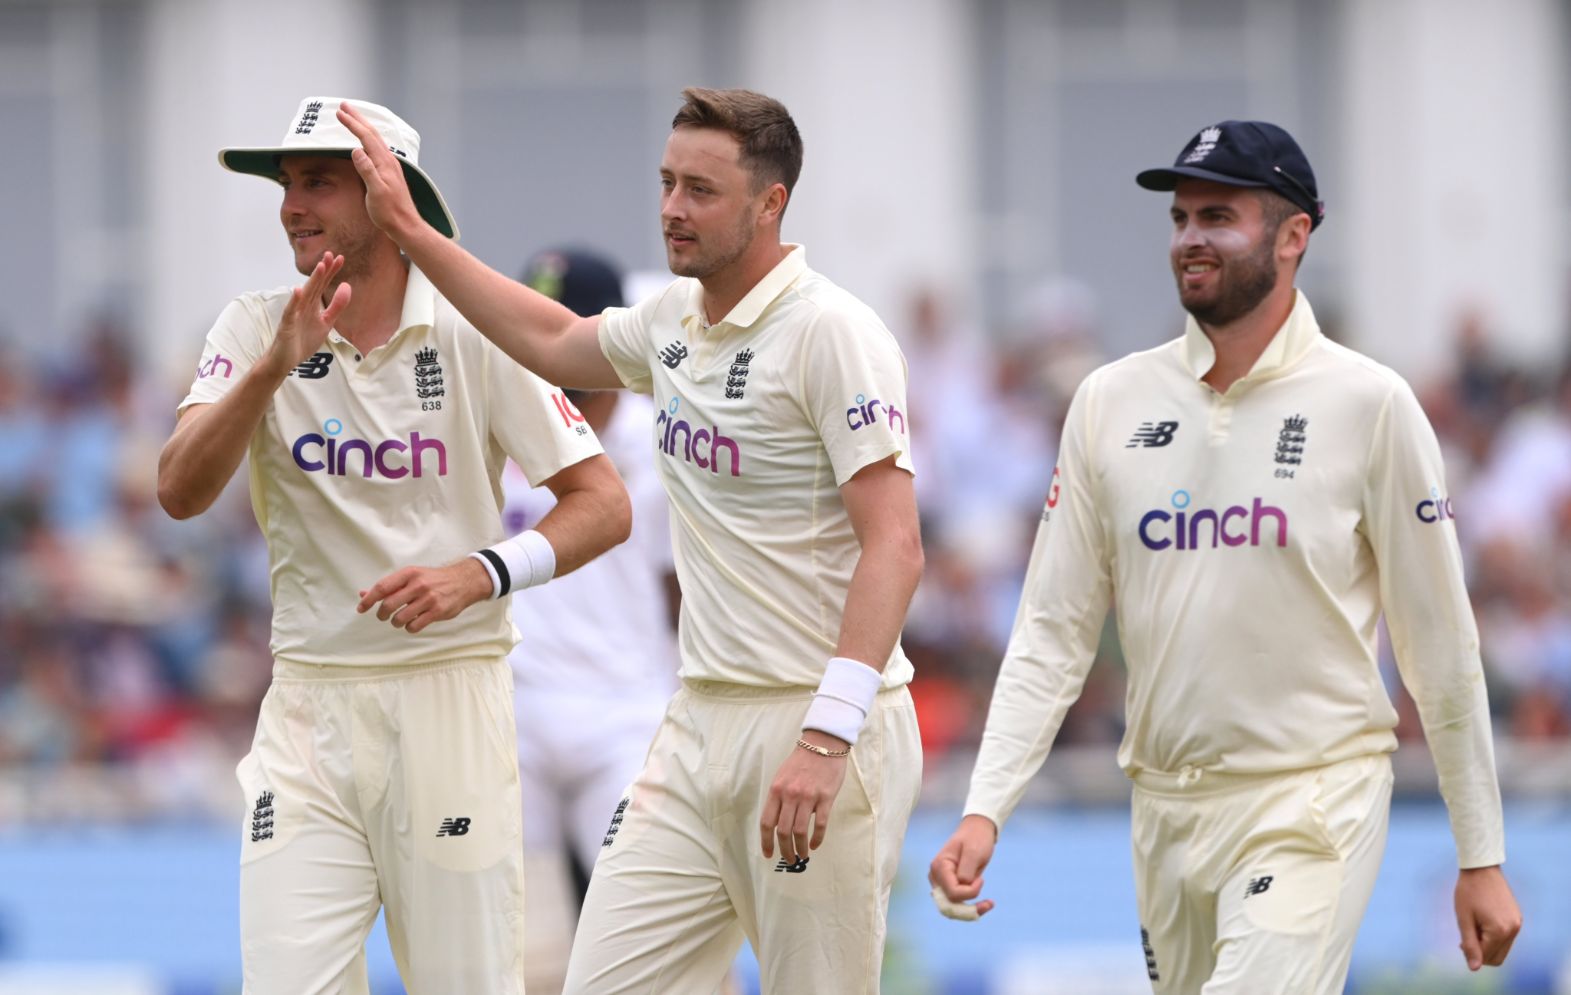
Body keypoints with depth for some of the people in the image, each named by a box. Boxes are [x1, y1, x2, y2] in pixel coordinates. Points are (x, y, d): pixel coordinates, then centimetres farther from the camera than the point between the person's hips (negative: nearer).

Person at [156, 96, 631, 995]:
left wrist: (479, 574, -20)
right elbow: (181, 492, -12)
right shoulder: (257, 331, 2)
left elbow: (603, 506, -4)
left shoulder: (472, 335, -4)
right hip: (308, 707, 2)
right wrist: (275, 367, -26)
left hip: (450, 694, -2)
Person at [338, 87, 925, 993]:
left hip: (821, 727, -8)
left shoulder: (831, 331, -12)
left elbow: (894, 546, -19)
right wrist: (409, 230, 33)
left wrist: (827, 736, -27)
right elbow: (554, 342, 35)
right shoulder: (675, 321, 12)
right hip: (703, 719, 8)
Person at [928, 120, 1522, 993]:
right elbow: (1053, 630, 6)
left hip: (1311, 799, -5)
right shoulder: (1112, 401, 5)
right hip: (1166, 811, 5)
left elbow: (1440, 646, -2)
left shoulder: (1368, 404, -5)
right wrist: (985, 809, -7)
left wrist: (1482, 858, -1)